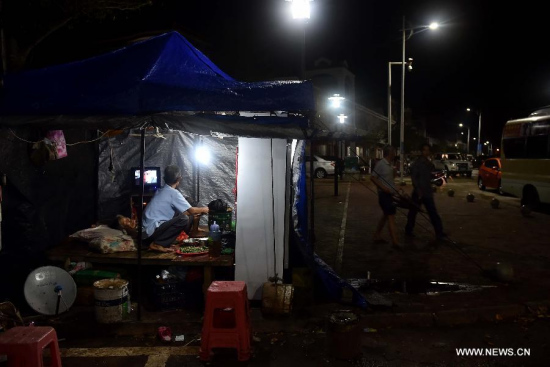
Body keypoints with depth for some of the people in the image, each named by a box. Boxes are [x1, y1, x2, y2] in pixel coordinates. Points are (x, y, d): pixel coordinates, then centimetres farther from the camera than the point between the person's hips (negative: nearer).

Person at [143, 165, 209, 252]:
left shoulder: (162, 190, 14)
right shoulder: (174, 193, -13)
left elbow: (177, 211, 24)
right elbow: (191, 210, -8)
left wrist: (191, 215, 25)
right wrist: (203, 209, 11)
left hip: (148, 227, 9)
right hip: (153, 229, -9)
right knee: (184, 219, -19)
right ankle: (157, 244, -11)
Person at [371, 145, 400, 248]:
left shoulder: (389, 165, 11)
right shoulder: (381, 164, -13)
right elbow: (373, 178, -15)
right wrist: (383, 188, -23)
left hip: (390, 194, 9)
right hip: (384, 194, -9)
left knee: (386, 215, 16)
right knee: (391, 217, -11)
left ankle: (376, 236, 26)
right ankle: (395, 241, -11)